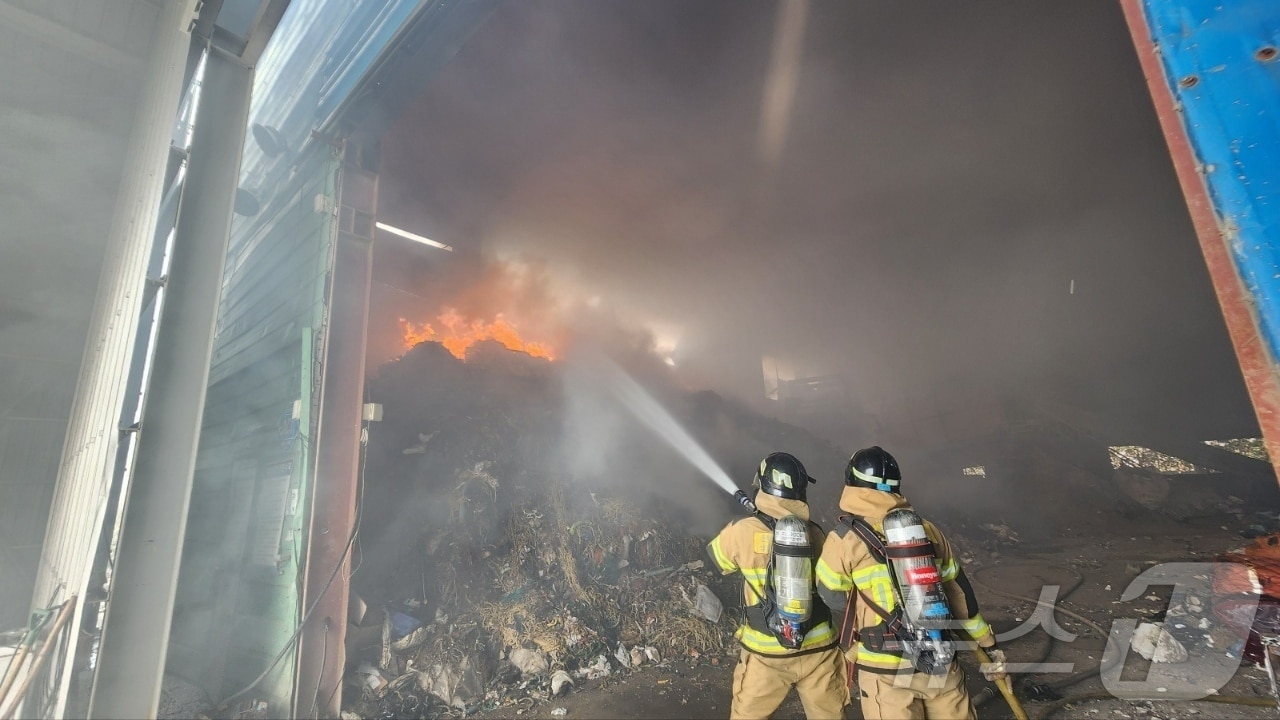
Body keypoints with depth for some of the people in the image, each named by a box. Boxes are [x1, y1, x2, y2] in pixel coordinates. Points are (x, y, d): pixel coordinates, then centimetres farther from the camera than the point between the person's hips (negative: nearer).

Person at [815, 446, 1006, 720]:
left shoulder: (843, 541, -10)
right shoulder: (927, 530, 3)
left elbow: (833, 605, -2)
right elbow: (959, 592, 11)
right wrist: (988, 643, 22)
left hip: (886, 671, -4)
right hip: (941, 663, 4)